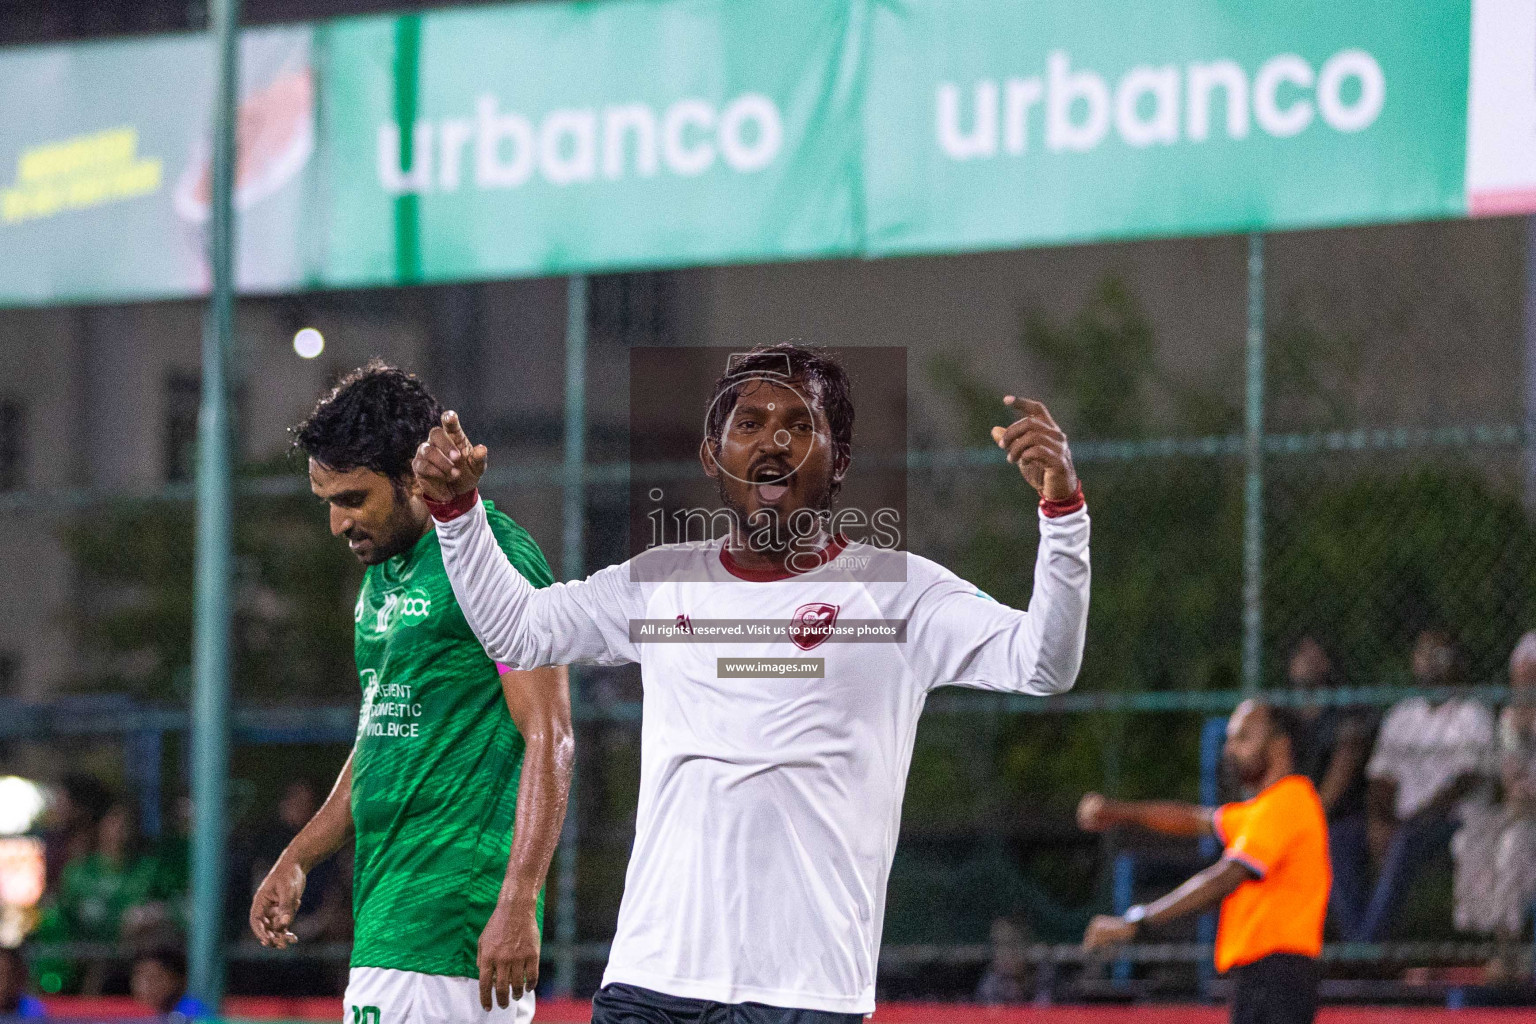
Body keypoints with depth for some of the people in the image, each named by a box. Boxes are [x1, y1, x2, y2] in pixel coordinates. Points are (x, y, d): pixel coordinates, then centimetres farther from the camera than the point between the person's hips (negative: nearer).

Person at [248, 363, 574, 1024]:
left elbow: (550, 741, -16)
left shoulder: (496, 557, -11)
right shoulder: (384, 571, 18)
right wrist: (297, 859, 22)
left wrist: (518, 904, -23)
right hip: (390, 892, 9)